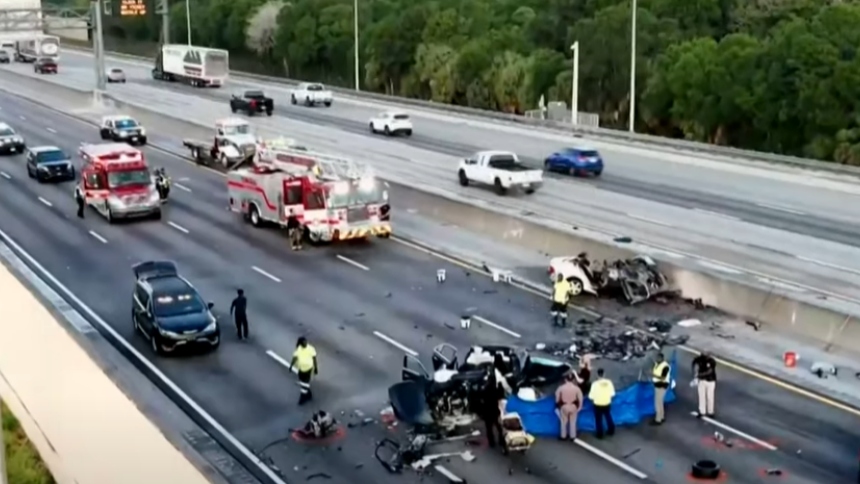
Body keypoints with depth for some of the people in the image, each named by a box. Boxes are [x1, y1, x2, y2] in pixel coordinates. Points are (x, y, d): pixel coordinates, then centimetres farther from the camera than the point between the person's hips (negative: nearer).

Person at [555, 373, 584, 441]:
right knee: (573, 422, 18)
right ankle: (572, 436, 27)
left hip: (564, 406, 0)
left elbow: (557, 397, -4)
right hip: (573, 406, 0)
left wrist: (558, 404, 15)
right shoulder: (576, 388, -16)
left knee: (564, 422, 18)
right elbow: (580, 398, -8)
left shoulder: (561, 387, -16)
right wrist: (579, 406, 8)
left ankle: (563, 436, 29)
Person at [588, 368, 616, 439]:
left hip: (598, 405, -4)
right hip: (607, 404, 4)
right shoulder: (609, 382, -13)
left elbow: (591, 396, -18)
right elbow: (612, 394, -3)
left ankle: (599, 434, 25)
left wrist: (593, 399, 4)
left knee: (599, 420, 14)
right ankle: (611, 431, 40)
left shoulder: (595, 384, -24)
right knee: (608, 417, 25)